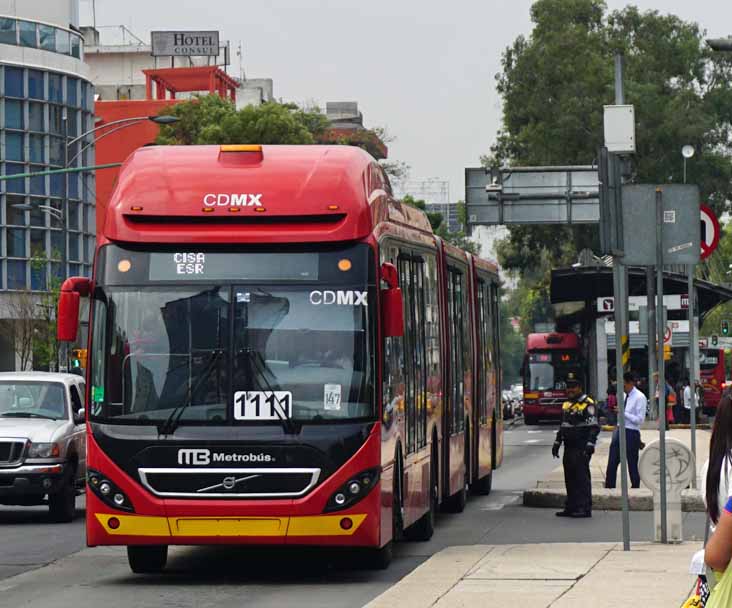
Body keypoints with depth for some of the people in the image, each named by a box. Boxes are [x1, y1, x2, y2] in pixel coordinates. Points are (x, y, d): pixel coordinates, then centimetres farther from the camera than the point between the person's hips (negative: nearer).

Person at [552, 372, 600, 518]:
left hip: (581, 449, -8)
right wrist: (557, 443, 22)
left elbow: (594, 427, -14)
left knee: (582, 477, -9)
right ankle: (571, 507, 16)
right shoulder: (566, 405, 18)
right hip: (569, 448, 8)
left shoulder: (587, 404, -9)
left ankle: (585, 508, -8)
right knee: (570, 478, 10)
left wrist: (590, 445, -22)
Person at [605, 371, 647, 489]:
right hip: (619, 431, 7)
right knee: (612, 464, 6)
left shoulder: (639, 397, -12)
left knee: (632, 466, 4)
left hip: (631, 434, -7)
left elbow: (640, 420, -17)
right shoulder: (624, 396, 10)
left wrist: (623, 413, -21)